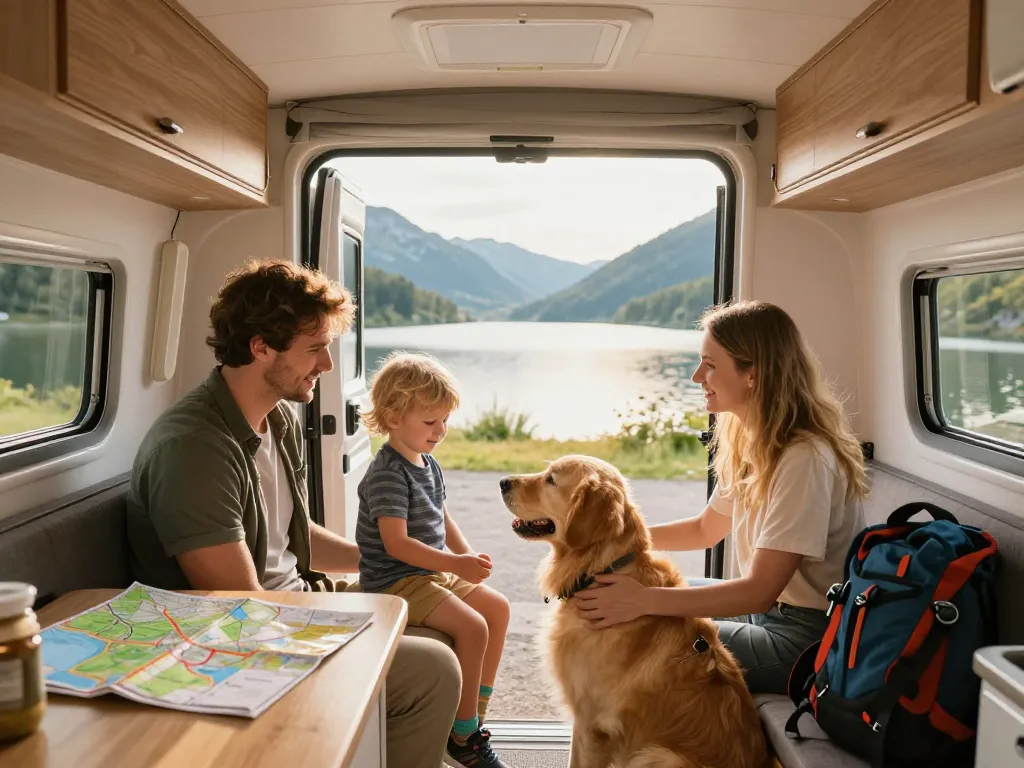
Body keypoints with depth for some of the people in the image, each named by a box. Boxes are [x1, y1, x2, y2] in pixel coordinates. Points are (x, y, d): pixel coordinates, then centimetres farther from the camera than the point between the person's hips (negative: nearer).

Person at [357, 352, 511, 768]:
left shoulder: (428, 464, 9)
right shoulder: (388, 474, -21)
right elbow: (396, 544, -27)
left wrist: (467, 554, 5)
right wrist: (456, 564, -29)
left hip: (433, 571, 10)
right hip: (395, 581, -10)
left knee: (497, 608, 8)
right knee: (472, 627, -21)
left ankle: (476, 713, 19)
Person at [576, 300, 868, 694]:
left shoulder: (804, 458, -26)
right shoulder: (751, 440, 3)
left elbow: (759, 591, -28)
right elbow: (706, 529, 16)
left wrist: (644, 600, -31)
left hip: (806, 637, -9)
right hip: (768, 608, 9)